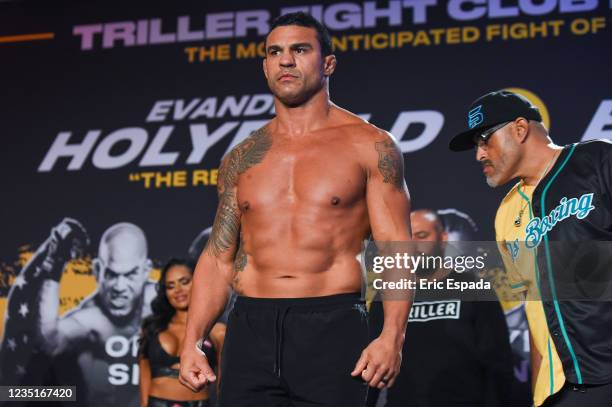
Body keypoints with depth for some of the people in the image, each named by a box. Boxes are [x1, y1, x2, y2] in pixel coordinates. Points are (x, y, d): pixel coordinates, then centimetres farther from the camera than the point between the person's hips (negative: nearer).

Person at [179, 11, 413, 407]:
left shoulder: (369, 146, 2)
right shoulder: (242, 158, 13)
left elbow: (396, 250, -4)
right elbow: (219, 258, 14)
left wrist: (392, 336, -18)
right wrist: (192, 342, 4)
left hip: (331, 328, -3)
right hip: (250, 330, 3)